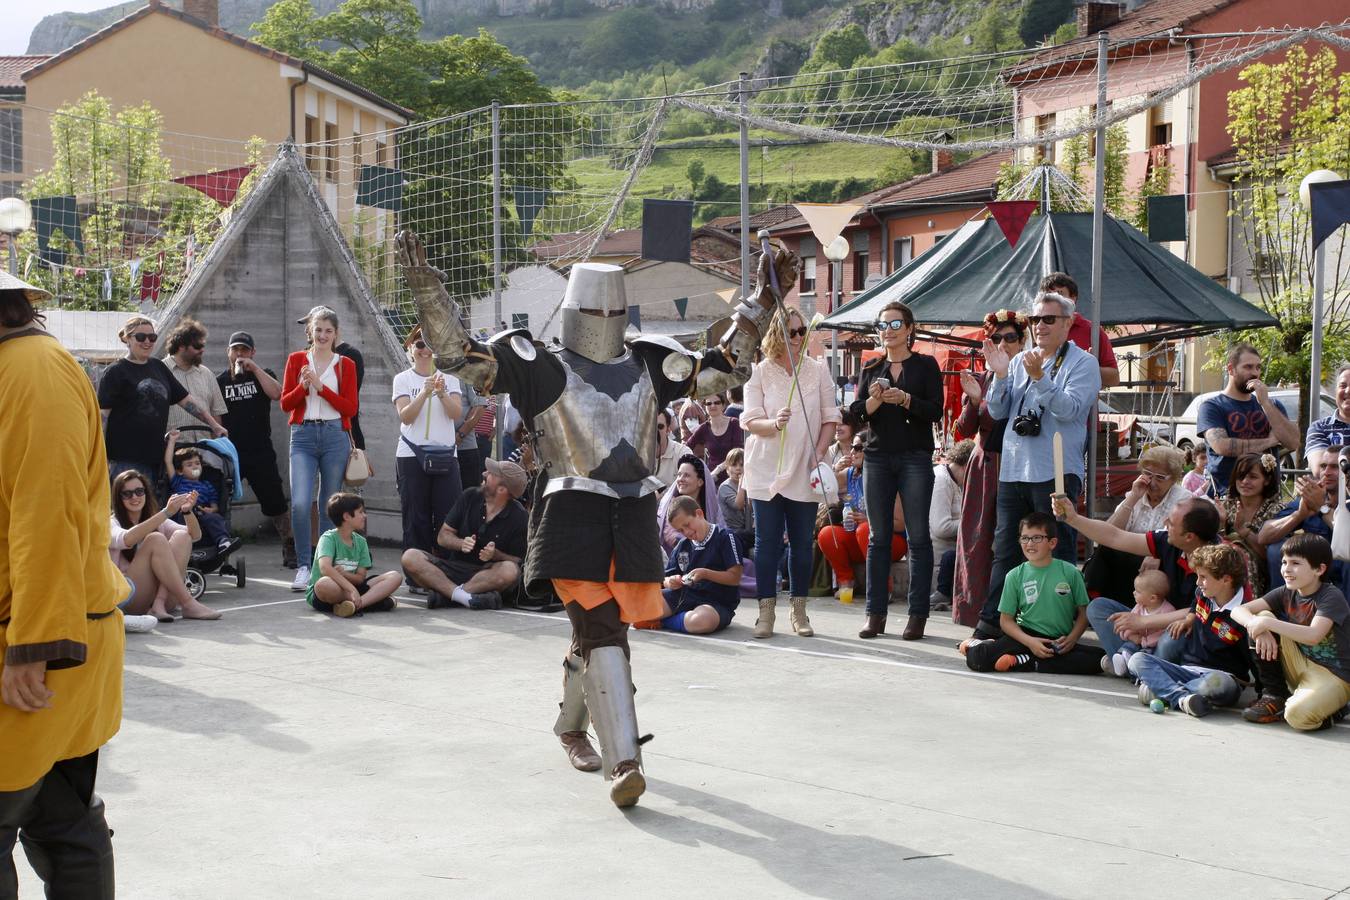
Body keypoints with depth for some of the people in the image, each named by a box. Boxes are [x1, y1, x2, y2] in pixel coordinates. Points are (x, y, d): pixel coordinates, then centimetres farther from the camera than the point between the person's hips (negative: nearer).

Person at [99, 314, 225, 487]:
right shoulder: (116, 372, -3)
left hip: (157, 457, 6)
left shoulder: (159, 368, 15)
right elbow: (102, 414, -7)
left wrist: (215, 425, 19)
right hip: (126, 460, -6)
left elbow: (186, 399, 21)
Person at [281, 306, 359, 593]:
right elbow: (285, 403, 6)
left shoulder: (345, 365, 8)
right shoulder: (296, 360, 10)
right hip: (303, 436, 0)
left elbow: (350, 408, -2)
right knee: (300, 503, -16)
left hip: (335, 436, 0)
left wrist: (321, 386, -11)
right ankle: (303, 567, -7)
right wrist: (303, 386, -12)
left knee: (330, 505, 5)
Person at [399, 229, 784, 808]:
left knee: (597, 630, 16)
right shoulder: (541, 366, 1)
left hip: (634, 515, 5)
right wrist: (425, 284, -14)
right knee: (601, 632, -15)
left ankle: (571, 726, 42)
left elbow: (720, 370, 21)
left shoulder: (649, 363, 14)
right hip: (574, 515, -5)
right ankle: (623, 762, -18)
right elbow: (458, 353, -5)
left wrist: (763, 299, 19)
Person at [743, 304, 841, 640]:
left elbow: (830, 419, 7)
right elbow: (749, 421, -3)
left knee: (802, 542, 6)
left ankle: (799, 612, 15)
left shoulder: (818, 370, 5)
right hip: (766, 470, -1)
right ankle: (766, 612, 5)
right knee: (767, 541, -1)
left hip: (804, 472, 1)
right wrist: (774, 424, -23)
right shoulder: (759, 372, 1)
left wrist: (819, 454, -6)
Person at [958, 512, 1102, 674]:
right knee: (976, 658, -29)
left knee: (1097, 657, -30)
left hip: (1060, 643, 2)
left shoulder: (1070, 572, 0)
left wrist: (1072, 638, -13)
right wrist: (1030, 642, -14)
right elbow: (1006, 620, 2)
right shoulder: (1015, 576, 2)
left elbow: (1084, 612, 4)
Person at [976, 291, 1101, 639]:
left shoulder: (1082, 363, -1)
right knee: (1005, 550, 10)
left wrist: (1039, 377, -24)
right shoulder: (1019, 360, 16)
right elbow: (998, 411, 11)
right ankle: (992, 621, 15)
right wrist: (1000, 375, -4)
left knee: (1057, 553, -2)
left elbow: (1069, 409, -16)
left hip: (1056, 472, -6)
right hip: (1013, 469, 6)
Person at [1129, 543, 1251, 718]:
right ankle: (1182, 698, -35)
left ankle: (1162, 689, -24)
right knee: (1137, 660, -14)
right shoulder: (1203, 594, 8)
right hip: (1188, 669, 7)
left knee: (1217, 683, -44)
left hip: (1223, 675, -7)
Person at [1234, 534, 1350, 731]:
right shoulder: (1286, 594, 3)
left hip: (1333, 675, -6)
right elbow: (1239, 610, -4)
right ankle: (1274, 696, -2)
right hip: (1301, 667, 6)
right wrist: (1259, 627, -25)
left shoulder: (1332, 597, -15)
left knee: (1297, 716, -35)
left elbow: (1313, 636, -32)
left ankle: (1330, 707, 3)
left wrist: (1268, 623, -33)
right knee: (1263, 616, -9)